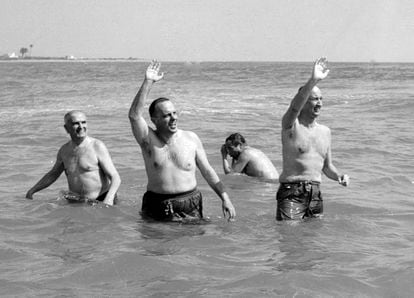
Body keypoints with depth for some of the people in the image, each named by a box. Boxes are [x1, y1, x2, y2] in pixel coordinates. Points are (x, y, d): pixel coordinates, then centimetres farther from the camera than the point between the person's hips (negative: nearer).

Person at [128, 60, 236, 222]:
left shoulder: (191, 138, 7)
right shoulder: (149, 139, 0)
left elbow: (208, 172, 12)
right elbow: (134, 115, -18)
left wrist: (225, 198, 6)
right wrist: (148, 82, -22)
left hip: (190, 208, 0)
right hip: (157, 207, 0)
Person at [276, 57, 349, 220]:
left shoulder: (325, 132, 15)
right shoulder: (291, 126, -3)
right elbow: (294, 107, -27)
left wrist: (339, 176, 1)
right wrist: (313, 80, -40)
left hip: (316, 194, 6)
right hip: (291, 193, -6)